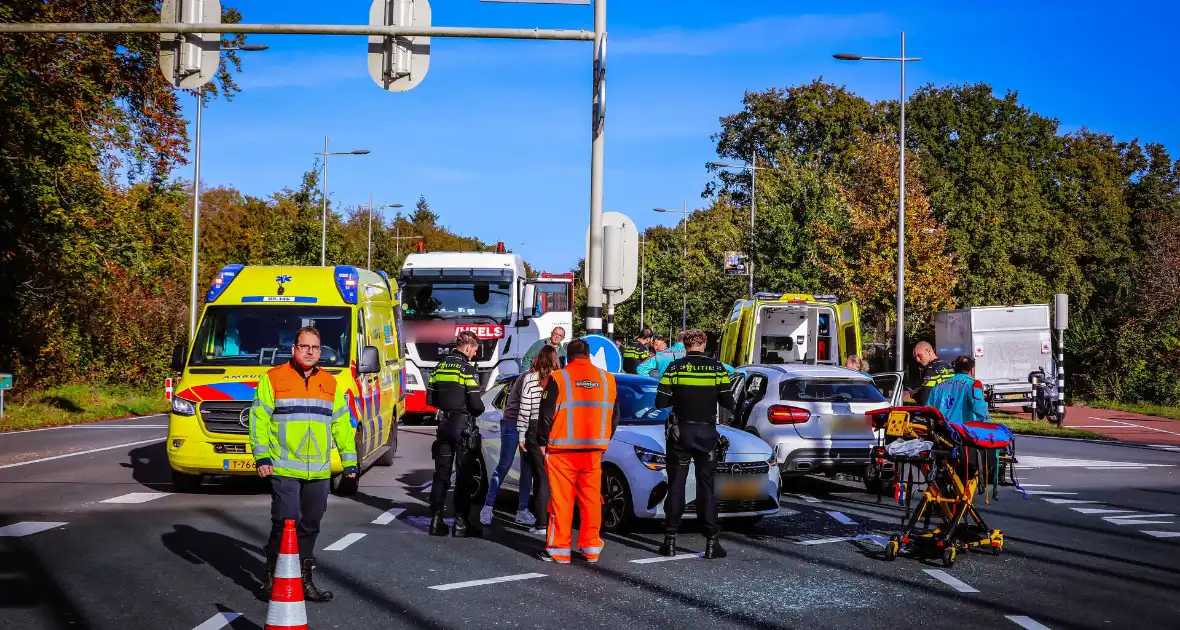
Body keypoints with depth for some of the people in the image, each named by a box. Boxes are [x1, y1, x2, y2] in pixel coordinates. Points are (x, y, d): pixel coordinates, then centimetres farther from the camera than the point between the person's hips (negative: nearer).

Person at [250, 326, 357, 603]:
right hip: (284, 469, -5)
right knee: (286, 523, -11)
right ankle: (273, 578, 1)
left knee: (310, 527, 10)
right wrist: (261, 455, -10)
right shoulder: (274, 378, 0)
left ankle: (304, 579, 19)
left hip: (319, 472, 5)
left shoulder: (330, 383, 14)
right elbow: (259, 419, -3)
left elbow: (342, 423, 18)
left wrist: (349, 459, 14)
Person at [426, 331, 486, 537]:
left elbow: (430, 399, 10)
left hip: (444, 424, 6)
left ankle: (436, 519, 10)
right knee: (464, 475, 0)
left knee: (441, 473, 11)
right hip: (463, 425, -6)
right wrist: (480, 410, 5)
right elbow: (475, 404, -16)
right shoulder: (467, 369, -13)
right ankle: (461, 522, 0)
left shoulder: (440, 367, 8)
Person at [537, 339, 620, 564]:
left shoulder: (559, 378, -6)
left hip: (563, 450, -4)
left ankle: (558, 549, 1)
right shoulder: (607, 379, 7)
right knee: (591, 499, 10)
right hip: (593, 451, 4)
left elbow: (547, 414, -5)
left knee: (562, 499, 0)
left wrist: (543, 442, 8)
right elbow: (615, 416, 15)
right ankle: (591, 548, 13)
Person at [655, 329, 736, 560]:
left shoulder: (674, 368, -4)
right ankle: (711, 542, 2)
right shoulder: (717, 368, -3)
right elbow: (728, 403, -4)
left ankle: (670, 539, 6)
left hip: (680, 433, 0)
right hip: (707, 433, 0)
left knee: (676, 485, 7)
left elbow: (660, 402, -7)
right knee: (706, 486, 5)